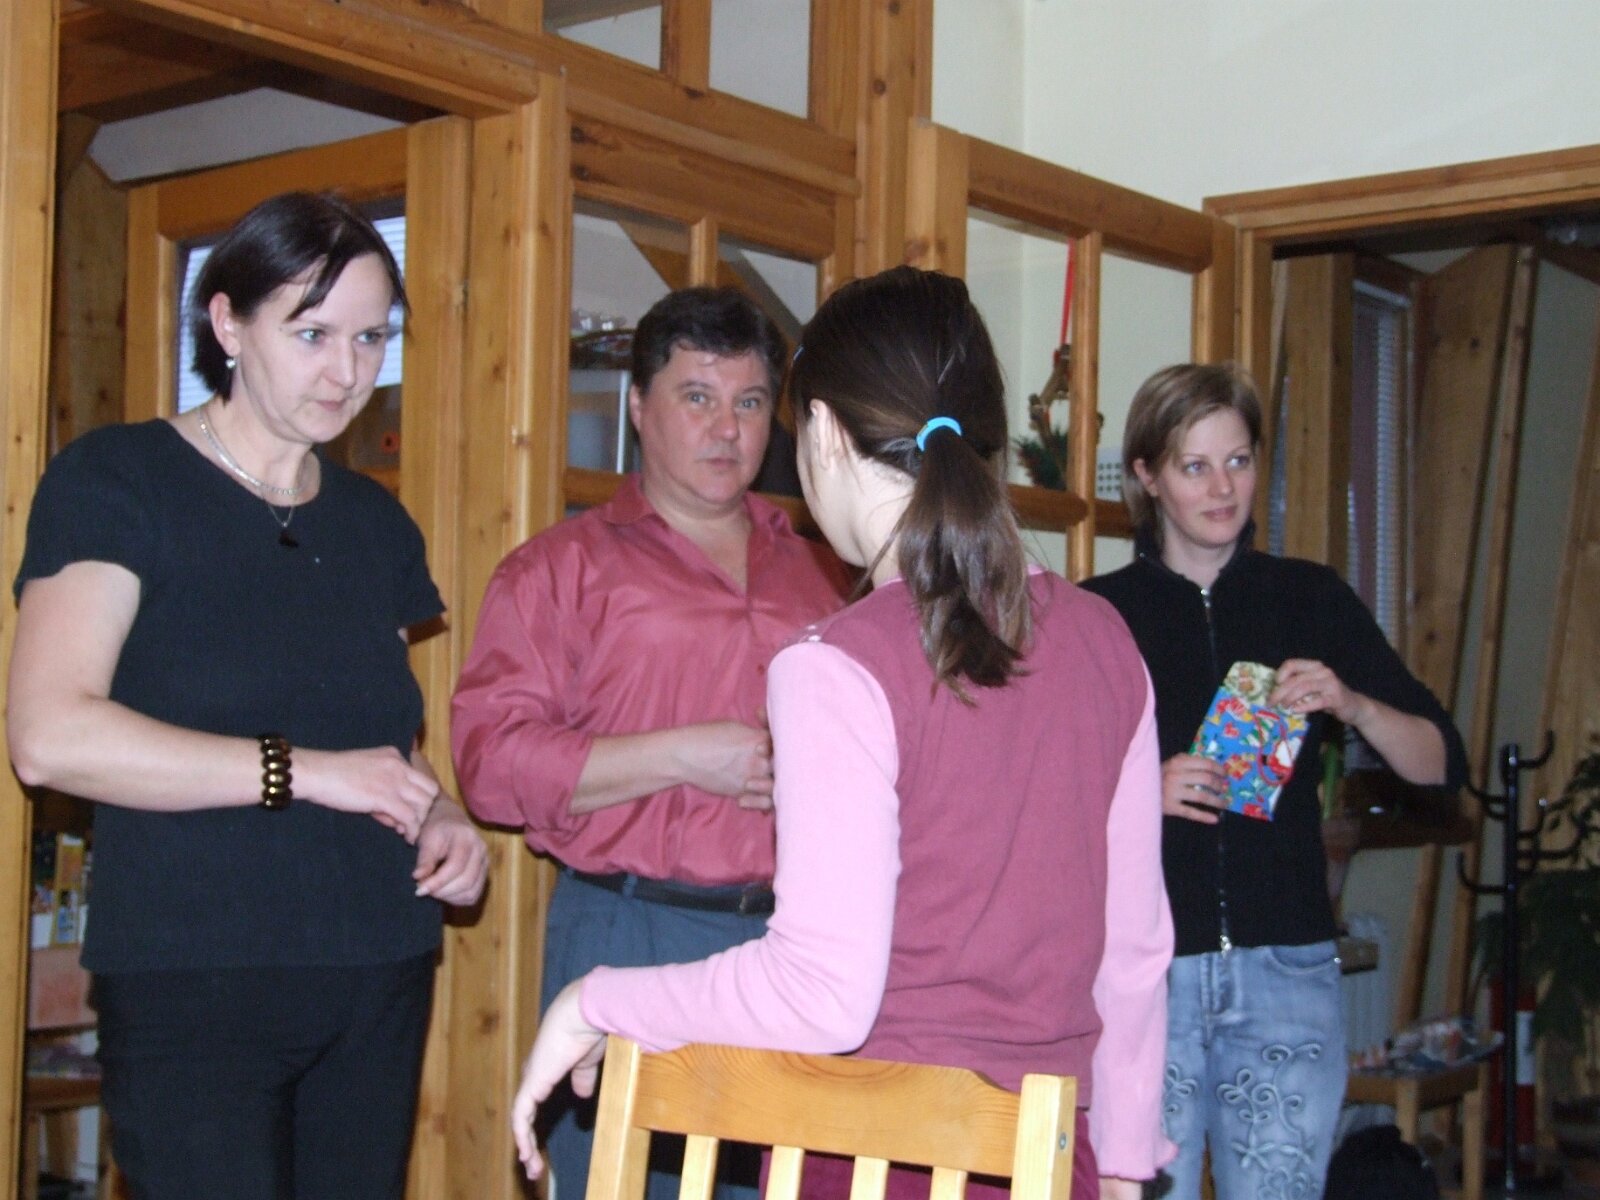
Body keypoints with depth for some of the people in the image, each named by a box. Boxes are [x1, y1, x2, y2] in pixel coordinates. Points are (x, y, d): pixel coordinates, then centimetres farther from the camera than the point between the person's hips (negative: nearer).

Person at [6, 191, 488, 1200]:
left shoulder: (375, 522, 14)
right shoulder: (116, 482, -4)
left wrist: (439, 817, 4)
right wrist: (303, 771, -19)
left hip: (381, 983, 6)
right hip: (193, 990, -5)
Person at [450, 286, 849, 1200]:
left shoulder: (822, 575, 18)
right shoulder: (567, 566, 4)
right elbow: (493, 756, -7)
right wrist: (685, 757, -13)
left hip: (799, 945, 4)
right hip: (630, 940, -3)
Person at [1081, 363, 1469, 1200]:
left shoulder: (1311, 600, 9)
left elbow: (1442, 763, 5)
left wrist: (1351, 704, -12)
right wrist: (1138, 791, -16)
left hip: (1286, 968, 2)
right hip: (1142, 966, -1)